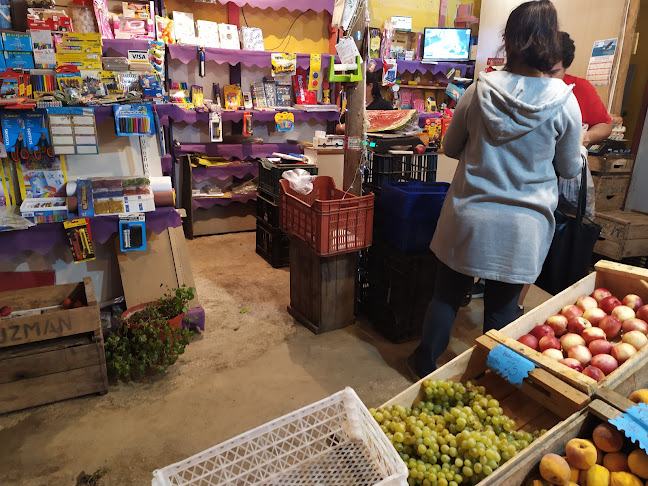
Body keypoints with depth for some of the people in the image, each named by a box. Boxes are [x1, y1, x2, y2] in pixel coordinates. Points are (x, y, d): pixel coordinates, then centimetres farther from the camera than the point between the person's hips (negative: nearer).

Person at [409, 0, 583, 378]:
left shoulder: (480, 90, -7)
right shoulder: (564, 101, -8)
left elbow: (451, 148, 6)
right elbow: (570, 169, 2)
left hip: (471, 216, 1)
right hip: (523, 224, 0)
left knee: (447, 294, 15)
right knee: (502, 306, 15)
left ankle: (425, 362, 33)